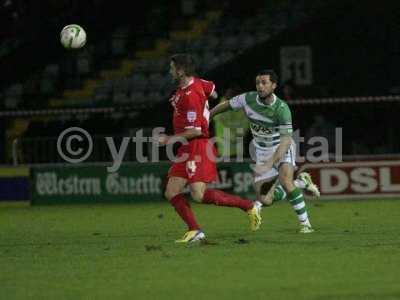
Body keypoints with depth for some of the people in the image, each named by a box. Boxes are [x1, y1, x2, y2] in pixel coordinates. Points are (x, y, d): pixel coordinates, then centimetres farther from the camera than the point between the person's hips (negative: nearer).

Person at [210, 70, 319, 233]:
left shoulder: (281, 108, -26)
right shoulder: (248, 99, -13)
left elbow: (286, 140, -32)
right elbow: (226, 105, 7)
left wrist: (270, 164, -43)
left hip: (282, 149, -5)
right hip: (262, 151, 5)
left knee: (285, 180, -33)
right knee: (264, 200, -4)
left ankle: (305, 224, -20)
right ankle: (301, 182, 21)